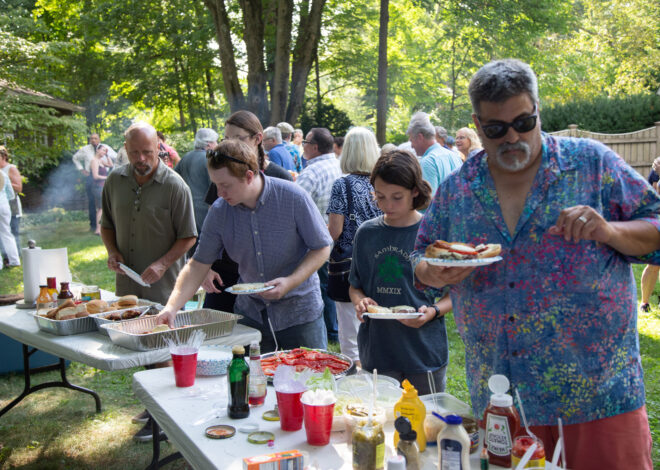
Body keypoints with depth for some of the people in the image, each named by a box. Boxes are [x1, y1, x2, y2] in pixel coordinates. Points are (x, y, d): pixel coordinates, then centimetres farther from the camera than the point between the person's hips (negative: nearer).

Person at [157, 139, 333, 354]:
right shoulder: (219, 211, -6)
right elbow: (199, 264, -1)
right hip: (250, 313, 3)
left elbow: (322, 248, -8)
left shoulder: (293, 198, -16)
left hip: (300, 312, -3)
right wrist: (172, 306, -12)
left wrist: (291, 281, -22)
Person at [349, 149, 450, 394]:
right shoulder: (366, 233, 4)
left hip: (425, 353, -2)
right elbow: (355, 286, 13)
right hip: (377, 353, 3)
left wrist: (433, 311, -19)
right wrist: (360, 301, -8)